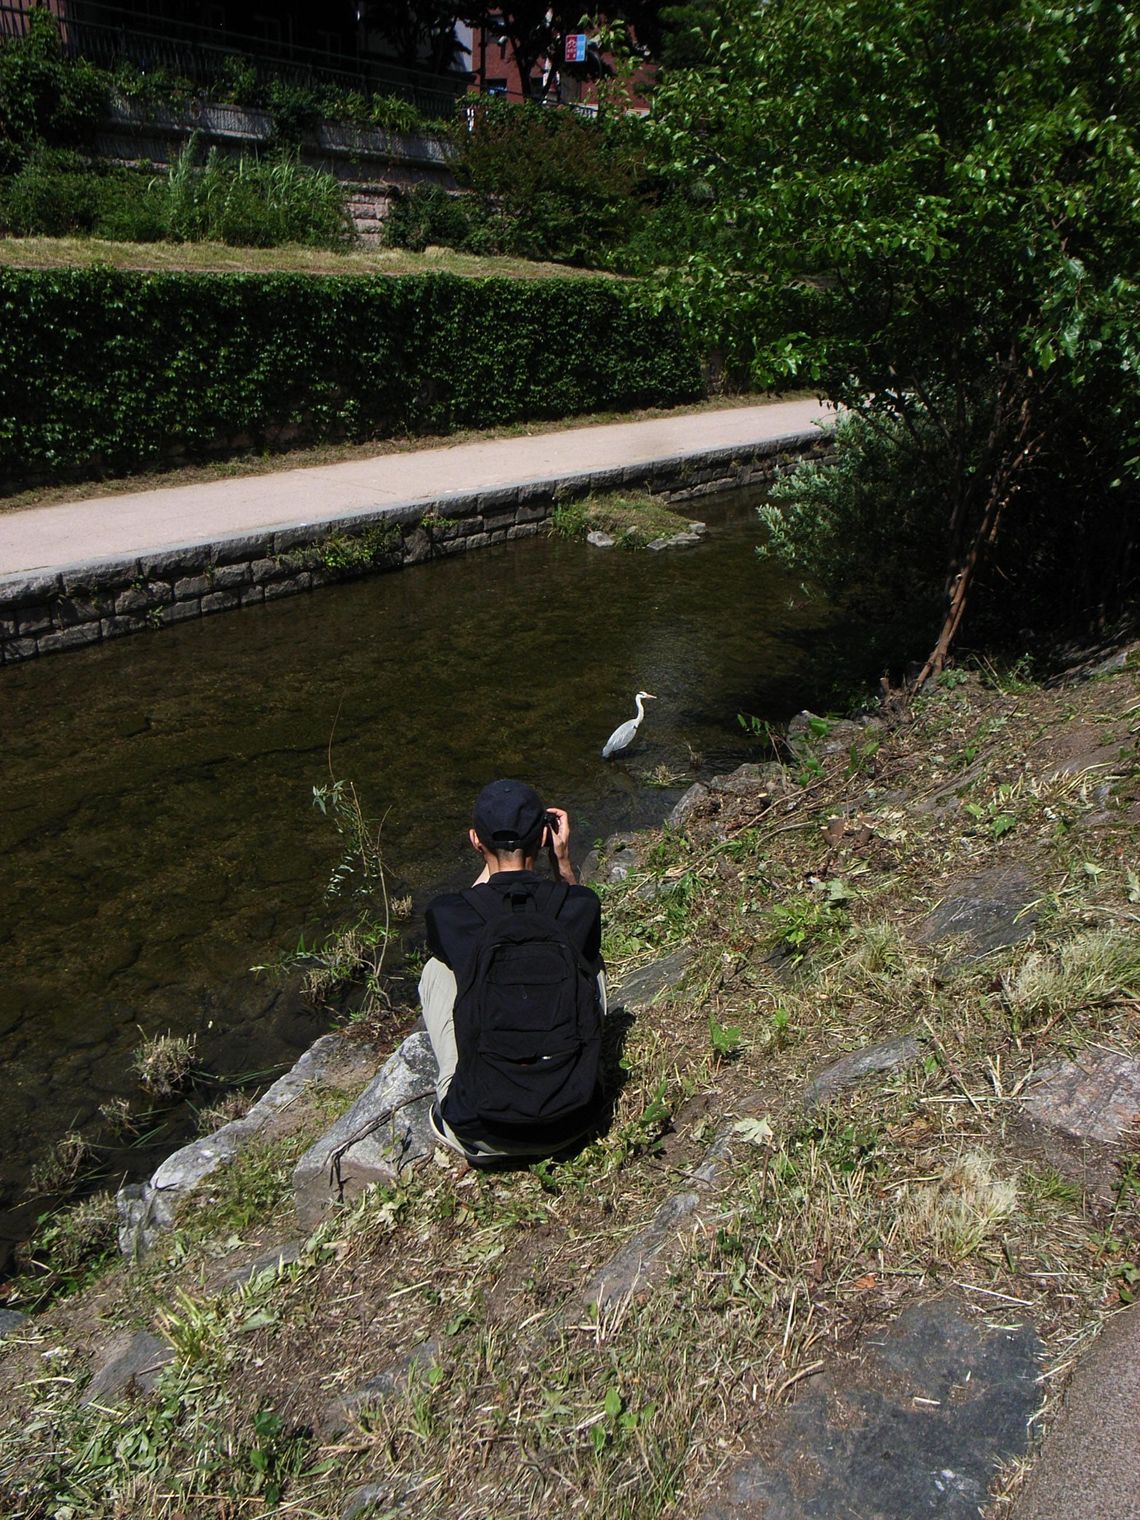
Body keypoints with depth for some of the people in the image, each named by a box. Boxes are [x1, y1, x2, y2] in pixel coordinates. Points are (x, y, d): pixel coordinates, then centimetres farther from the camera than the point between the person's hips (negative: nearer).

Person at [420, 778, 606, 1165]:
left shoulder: (446, 914, -12)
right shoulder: (583, 904, -8)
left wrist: (491, 862, 13)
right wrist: (562, 858, 11)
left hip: (478, 1135, -1)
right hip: (570, 1126, 1)